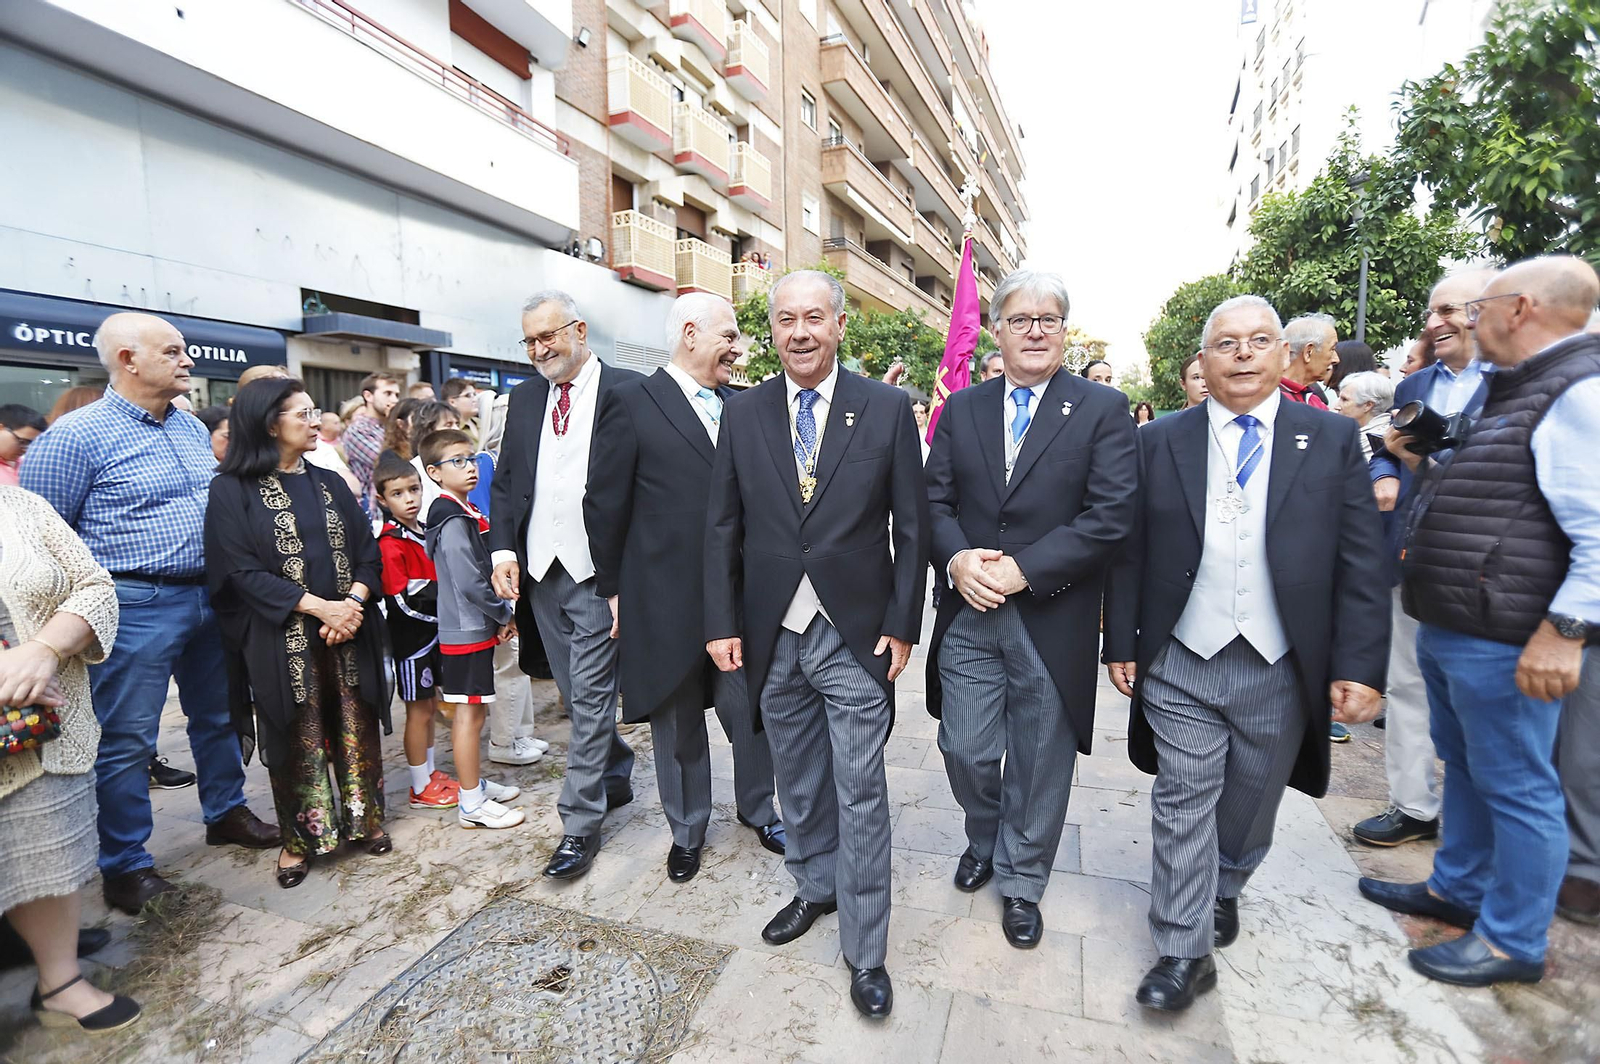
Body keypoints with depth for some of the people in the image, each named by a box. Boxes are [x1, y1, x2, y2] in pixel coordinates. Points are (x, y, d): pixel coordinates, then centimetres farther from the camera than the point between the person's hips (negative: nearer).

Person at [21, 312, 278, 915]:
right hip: (136, 607, -7)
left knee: (217, 715, 18)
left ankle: (225, 813, 37)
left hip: (208, 597, 7)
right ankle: (125, 867, 20)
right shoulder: (77, 435, -12)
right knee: (127, 739, 4)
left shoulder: (193, 428, 9)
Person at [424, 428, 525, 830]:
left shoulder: (464, 513, 11)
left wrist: (500, 615, 8)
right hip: (467, 630, -9)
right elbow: (469, 583, -23)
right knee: (470, 712, 0)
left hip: (474, 627, 9)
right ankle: (471, 804, 12)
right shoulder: (454, 521, -18)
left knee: (471, 710, 18)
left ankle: (473, 783, 33)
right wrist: (504, 615, -10)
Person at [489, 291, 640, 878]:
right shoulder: (524, 396, 12)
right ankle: (615, 776, 38)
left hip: (598, 570, -6)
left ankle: (580, 824, 14)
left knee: (591, 697, 1)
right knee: (577, 695, 17)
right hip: (541, 569, 6)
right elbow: (505, 481, 14)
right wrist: (503, 549, 0)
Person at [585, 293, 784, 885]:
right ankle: (687, 830, 37)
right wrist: (613, 590, -3)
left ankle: (756, 809, 39)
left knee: (751, 709, 12)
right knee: (678, 723, 14)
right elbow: (605, 504, -5)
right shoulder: (633, 404, -6)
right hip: (666, 599, -3)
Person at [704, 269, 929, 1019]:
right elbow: (722, 527, 3)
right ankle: (815, 887, 44)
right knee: (798, 783, 19)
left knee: (860, 795, 7)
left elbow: (912, 526, -2)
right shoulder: (743, 413, 2)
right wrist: (722, 622, 0)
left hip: (855, 635, -2)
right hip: (771, 637, 3)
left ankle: (865, 952, 26)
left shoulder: (887, 408, -4)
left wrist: (902, 625, -5)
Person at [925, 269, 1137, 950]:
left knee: (1039, 764, 13)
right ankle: (984, 841, 43)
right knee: (966, 752, 10)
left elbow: (1111, 516, -12)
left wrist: (1021, 569, -18)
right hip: (969, 613, 2)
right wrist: (956, 559, -15)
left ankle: (1021, 881, 38)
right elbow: (934, 501, 4)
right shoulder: (962, 409, 8)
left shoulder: (1102, 411, -2)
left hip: (1053, 620, -2)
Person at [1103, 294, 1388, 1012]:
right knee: (1183, 805, 5)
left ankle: (1223, 890, 47)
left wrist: (1359, 666, -6)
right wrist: (1121, 643, 0)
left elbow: (1359, 565, -1)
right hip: (1181, 665, -1)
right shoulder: (1158, 442, 1)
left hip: (1282, 671, 1)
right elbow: (1131, 553, 1)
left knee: (1250, 808, 19)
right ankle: (1185, 952, 21)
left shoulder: (1333, 439, 2)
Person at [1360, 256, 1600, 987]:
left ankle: (1513, 941, 22)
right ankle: (1456, 889, 38)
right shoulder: (1506, 391, 15)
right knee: (1464, 768, 21)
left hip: (1503, 641, -10)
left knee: (1515, 787, 5)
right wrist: (1421, 462, 13)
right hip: (1448, 627, 10)